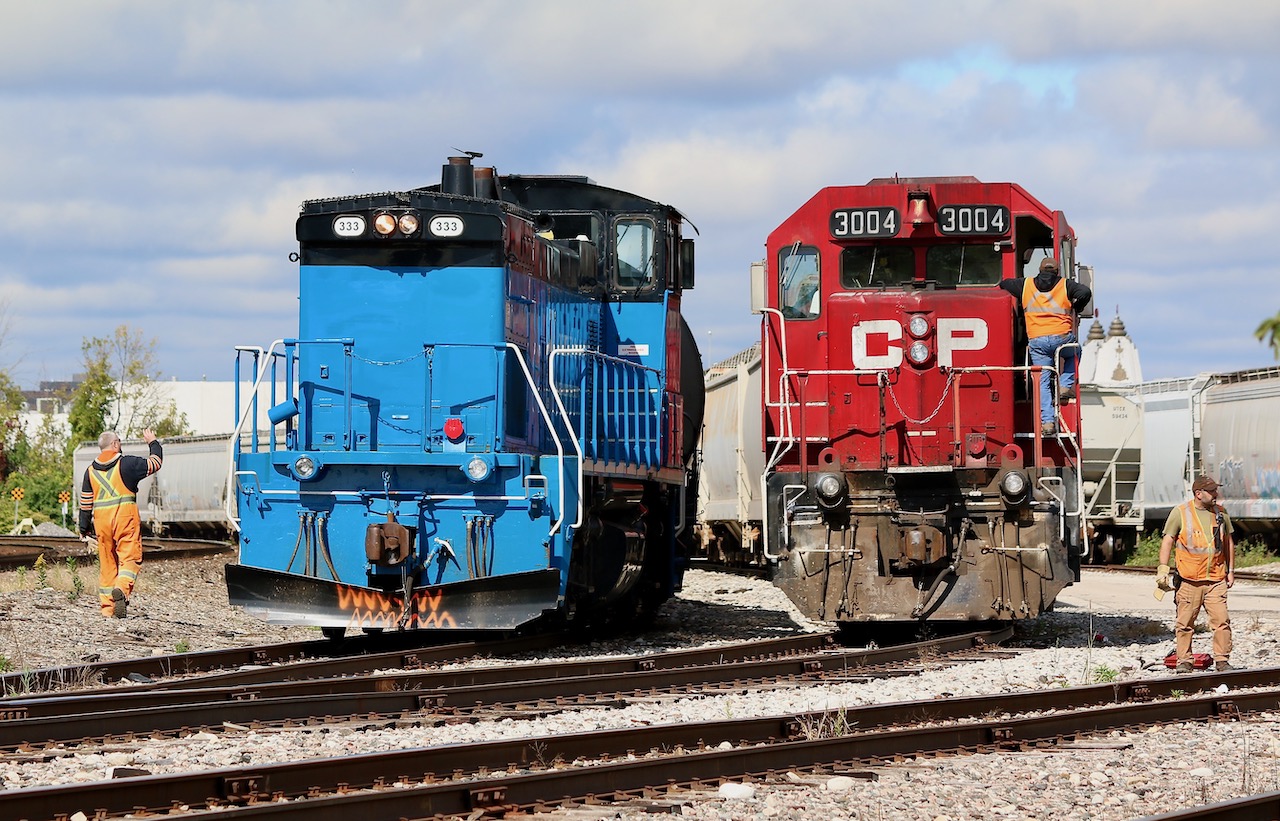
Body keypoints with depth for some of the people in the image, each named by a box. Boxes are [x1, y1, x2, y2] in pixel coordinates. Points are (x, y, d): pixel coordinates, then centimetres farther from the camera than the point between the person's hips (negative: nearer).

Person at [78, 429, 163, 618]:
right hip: (125, 516, -4)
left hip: (101, 520, 4)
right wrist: (153, 443, 24)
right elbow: (155, 463, 7)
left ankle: (107, 607, 8)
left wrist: (84, 528, 19)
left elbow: (85, 503, 12)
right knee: (130, 558, -5)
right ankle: (122, 588, -33)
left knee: (107, 562, 10)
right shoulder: (126, 463, -3)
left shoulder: (91, 470, 11)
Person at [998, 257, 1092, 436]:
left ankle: (1047, 421, -5)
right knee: (1074, 354, 33)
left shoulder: (1025, 285, 14)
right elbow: (1085, 292, -6)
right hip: (1061, 337, -1)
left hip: (1037, 341, 1)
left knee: (1043, 382, 5)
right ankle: (1065, 386, 14)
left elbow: (1003, 285, 21)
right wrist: (1075, 310, 12)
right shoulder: (1065, 285, 8)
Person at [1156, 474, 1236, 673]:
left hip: (1216, 580, 3)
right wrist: (1163, 569, -11)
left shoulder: (1220, 513, 10)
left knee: (1221, 620, -6)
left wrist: (1231, 570, 18)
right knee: (1185, 623, 2)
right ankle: (1183, 662, 11)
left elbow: (1229, 542, 20)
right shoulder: (1180, 513, -1)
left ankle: (1222, 660, 2)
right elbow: (1167, 541, -2)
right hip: (1189, 580, -3)